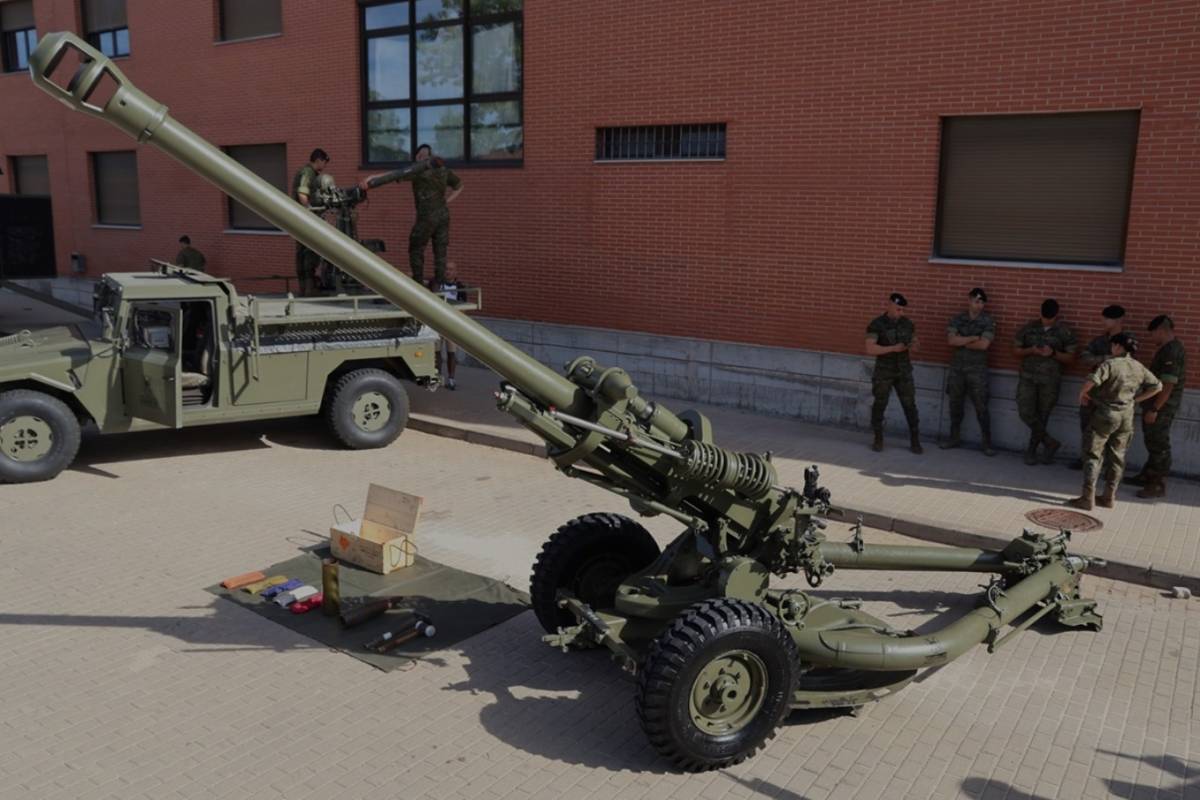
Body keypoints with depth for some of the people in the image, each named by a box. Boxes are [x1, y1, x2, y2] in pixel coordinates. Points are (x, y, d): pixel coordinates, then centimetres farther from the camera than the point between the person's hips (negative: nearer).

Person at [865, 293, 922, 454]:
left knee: (910, 405, 0)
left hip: (904, 371, 3)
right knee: (880, 405, 5)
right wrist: (893, 348, -27)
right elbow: (870, 349, -19)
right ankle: (878, 439, 19)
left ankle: (915, 441, 6)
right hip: (883, 372, -3)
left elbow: (914, 343, 12)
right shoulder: (876, 324, -10)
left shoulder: (907, 323, 3)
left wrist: (914, 346, -13)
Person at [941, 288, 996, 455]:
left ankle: (987, 442, 4)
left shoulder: (988, 321, -4)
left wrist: (962, 342, -7)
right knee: (955, 405, 11)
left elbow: (984, 344, -16)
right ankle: (954, 437, 24)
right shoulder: (957, 319, 3)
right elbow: (951, 340, -11)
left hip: (977, 369, -3)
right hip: (957, 368, 3)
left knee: (981, 407, -3)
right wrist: (973, 338, -13)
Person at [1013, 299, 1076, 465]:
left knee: (1041, 417, 4)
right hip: (1027, 377, 1)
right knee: (1026, 413, -12)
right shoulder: (1028, 328, 4)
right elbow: (1015, 349, 9)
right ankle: (1050, 442, 5)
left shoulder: (1066, 332, 0)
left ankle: (1031, 449, 22)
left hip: (1050, 380, -1)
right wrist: (1030, 350, -12)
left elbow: (1071, 357, 2)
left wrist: (1054, 353, -16)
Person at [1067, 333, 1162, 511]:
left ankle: (1087, 497, -4)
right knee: (1116, 457, 14)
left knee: (1092, 454, 0)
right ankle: (1109, 497, 20)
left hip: (1105, 414, -6)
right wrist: (1136, 399, 15)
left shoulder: (1111, 364, -15)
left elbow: (1092, 381, -28)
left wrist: (1082, 394, -10)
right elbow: (1157, 386, 14)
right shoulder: (1139, 368, 5)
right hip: (1126, 416, 6)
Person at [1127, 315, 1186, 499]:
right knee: (1152, 441, 19)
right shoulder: (1169, 348, 11)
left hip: (1163, 406, -10)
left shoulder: (1171, 351, -21)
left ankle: (1158, 485, 2)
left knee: (1158, 444, -4)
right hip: (1157, 403, 10)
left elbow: (1168, 384, -25)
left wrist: (1154, 409, -24)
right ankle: (1147, 476, 31)